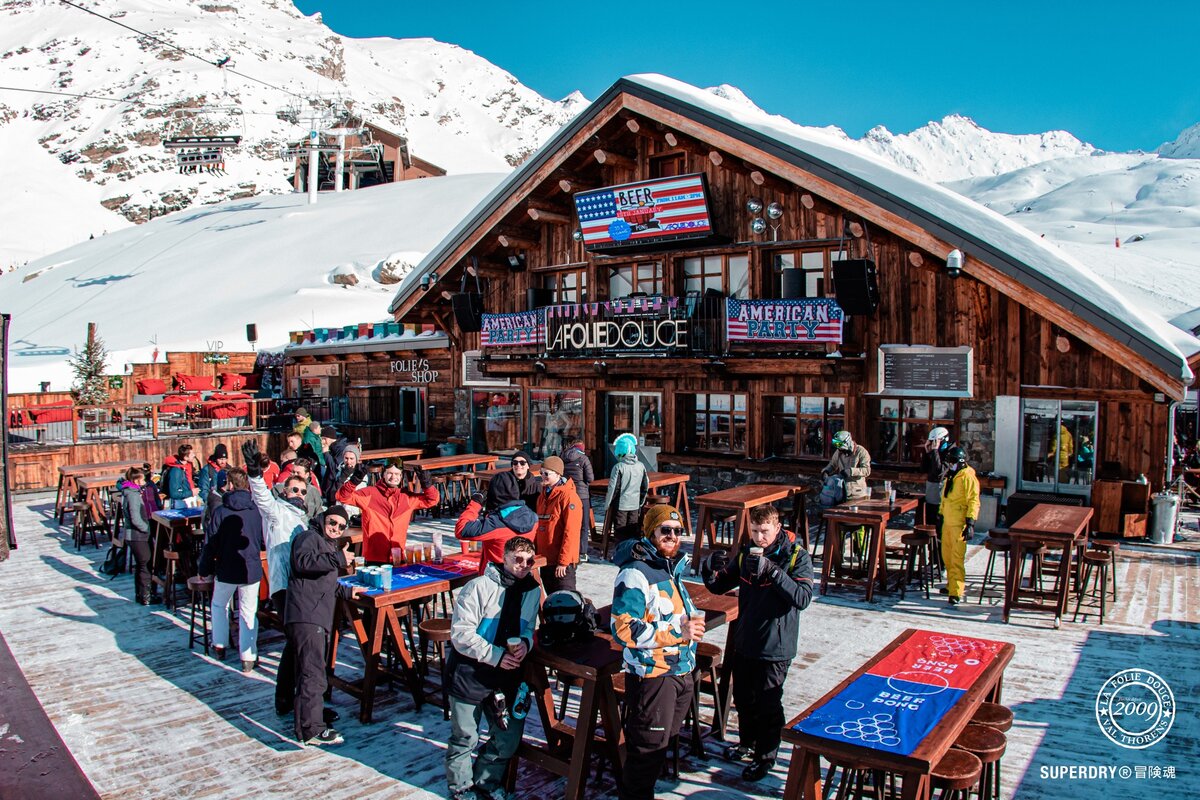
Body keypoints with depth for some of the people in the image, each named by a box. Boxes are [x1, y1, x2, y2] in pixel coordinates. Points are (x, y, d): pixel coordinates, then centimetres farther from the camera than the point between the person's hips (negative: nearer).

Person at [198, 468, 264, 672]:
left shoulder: (220, 511, -10)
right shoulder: (257, 511, -5)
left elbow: (210, 544, -5)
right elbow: (264, 541, 7)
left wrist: (204, 568, 7)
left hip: (226, 570, -1)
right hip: (252, 570, 1)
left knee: (219, 605, 24)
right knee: (248, 612, 6)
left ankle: (220, 646, 30)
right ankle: (248, 658, 6)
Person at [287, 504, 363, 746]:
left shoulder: (327, 545, 30)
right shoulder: (309, 537, -2)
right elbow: (303, 561, -24)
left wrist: (346, 591, 26)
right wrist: (338, 558, -26)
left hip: (319, 617, 11)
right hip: (306, 616, -11)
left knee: (311, 672, 19)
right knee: (313, 674, -12)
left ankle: (311, 714, 31)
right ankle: (311, 730, -10)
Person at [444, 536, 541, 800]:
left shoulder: (533, 591, 1)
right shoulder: (480, 587, -17)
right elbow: (460, 633, -19)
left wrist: (525, 643, -9)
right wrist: (495, 655, -22)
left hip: (506, 676, 5)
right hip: (469, 674, -5)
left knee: (509, 738, 11)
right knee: (465, 737, 9)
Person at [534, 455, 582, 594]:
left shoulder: (568, 496, -14)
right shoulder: (543, 496, 11)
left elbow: (571, 532, -18)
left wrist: (563, 561, -19)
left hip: (562, 562, -8)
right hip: (545, 559, 8)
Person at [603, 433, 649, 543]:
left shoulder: (618, 467, -14)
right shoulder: (641, 466, 2)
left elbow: (613, 488, -12)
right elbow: (645, 487, 10)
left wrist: (607, 505, -1)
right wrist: (641, 503, 22)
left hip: (620, 505, -5)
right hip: (635, 505, 5)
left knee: (620, 533, 3)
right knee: (633, 532, 13)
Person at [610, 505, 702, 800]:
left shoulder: (674, 567, 7)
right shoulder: (635, 574, -21)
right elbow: (624, 629, -28)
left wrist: (693, 621, -1)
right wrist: (678, 633, -26)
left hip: (682, 672, 9)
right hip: (652, 674, -9)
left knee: (664, 740, 22)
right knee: (649, 746, 3)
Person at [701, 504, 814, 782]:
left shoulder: (796, 556, -14)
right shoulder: (746, 552, 1)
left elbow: (803, 598, -26)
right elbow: (720, 587, 6)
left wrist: (772, 571, -36)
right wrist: (710, 569, -17)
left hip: (775, 646, -5)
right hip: (744, 641, 5)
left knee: (768, 705, 8)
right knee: (743, 699, 20)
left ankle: (766, 756, 28)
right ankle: (748, 743, 42)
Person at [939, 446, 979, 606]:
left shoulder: (968, 477, -12)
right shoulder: (950, 476, 16)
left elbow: (973, 502, -17)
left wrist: (970, 524, -22)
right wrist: (941, 516, 24)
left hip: (959, 524, -9)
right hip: (947, 522, 9)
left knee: (957, 558, -10)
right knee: (947, 555, 16)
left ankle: (956, 592, -9)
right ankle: (951, 585, 30)